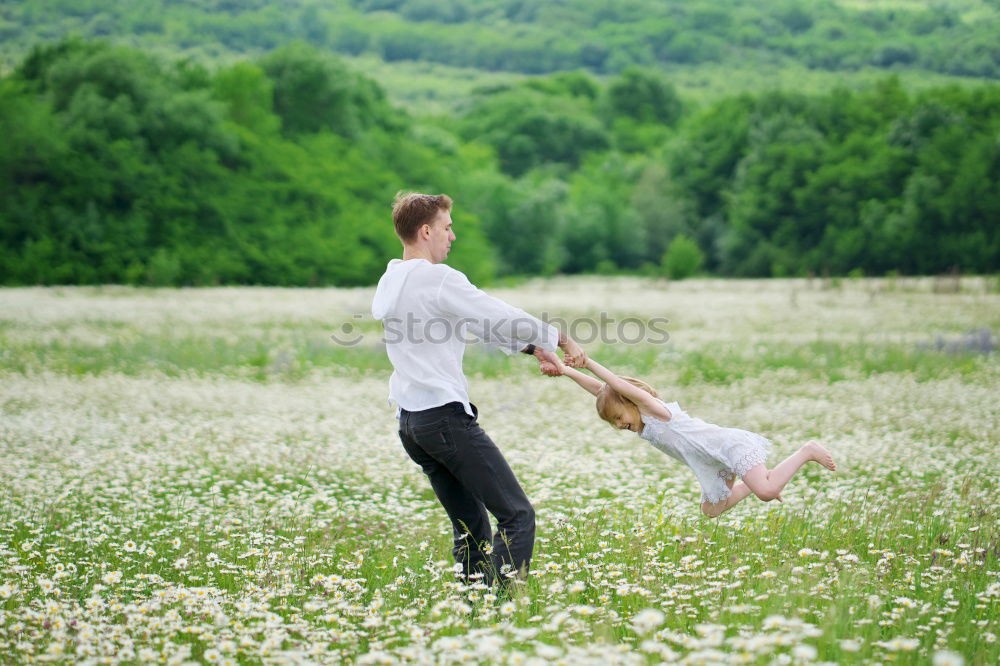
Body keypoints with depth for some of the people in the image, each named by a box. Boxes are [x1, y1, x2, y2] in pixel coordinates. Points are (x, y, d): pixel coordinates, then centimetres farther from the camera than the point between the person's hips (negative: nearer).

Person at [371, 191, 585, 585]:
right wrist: (560, 339, 5)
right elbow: (504, 319, -9)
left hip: (410, 421, 10)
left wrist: (532, 348, 19)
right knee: (517, 515, -9)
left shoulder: (391, 282, 16)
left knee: (470, 523, 15)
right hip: (446, 416, -10)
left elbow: (478, 324, 19)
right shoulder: (439, 280, -13)